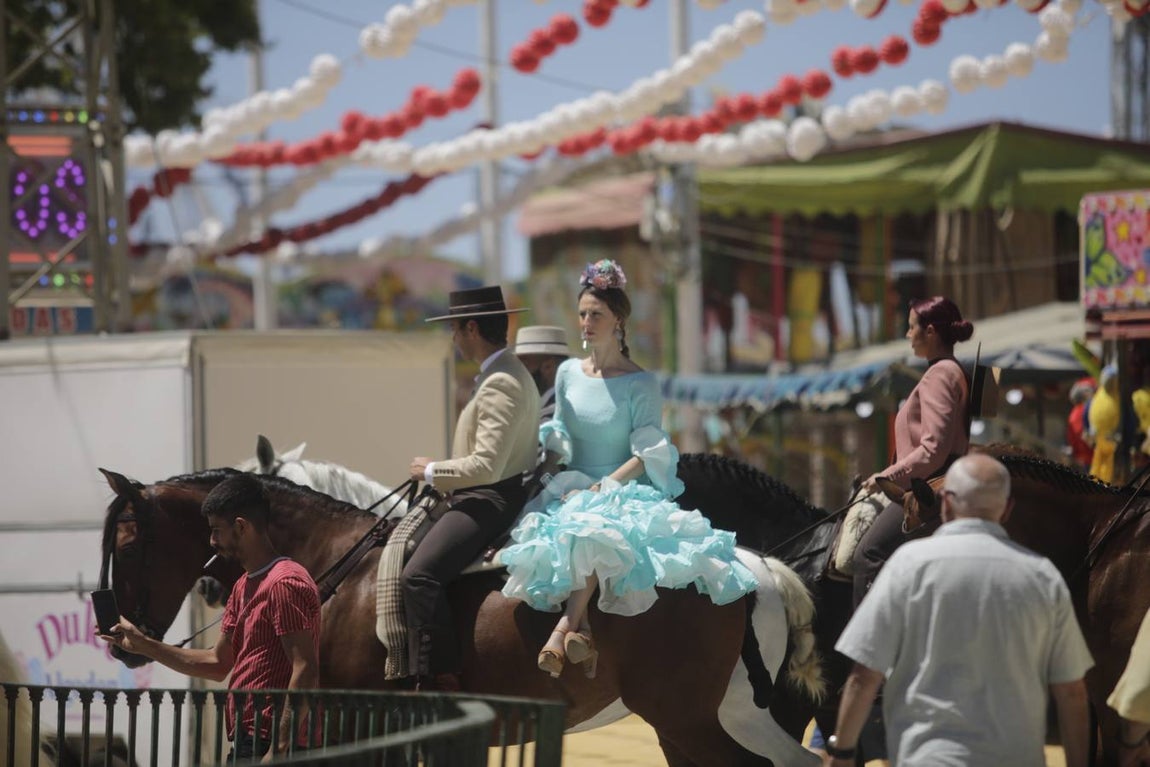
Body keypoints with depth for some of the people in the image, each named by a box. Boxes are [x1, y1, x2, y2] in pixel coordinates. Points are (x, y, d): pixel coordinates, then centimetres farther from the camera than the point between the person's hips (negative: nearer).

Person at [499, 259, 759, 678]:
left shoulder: (640, 384, -1)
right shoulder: (568, 373, 14)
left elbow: (646, 455, -7)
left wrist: (603, 487, -18)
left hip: (623, 491, -4)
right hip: (572, 487, 4)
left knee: (595, 532, -41)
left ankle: (564, 628, -48)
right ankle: (581, 629, -42)